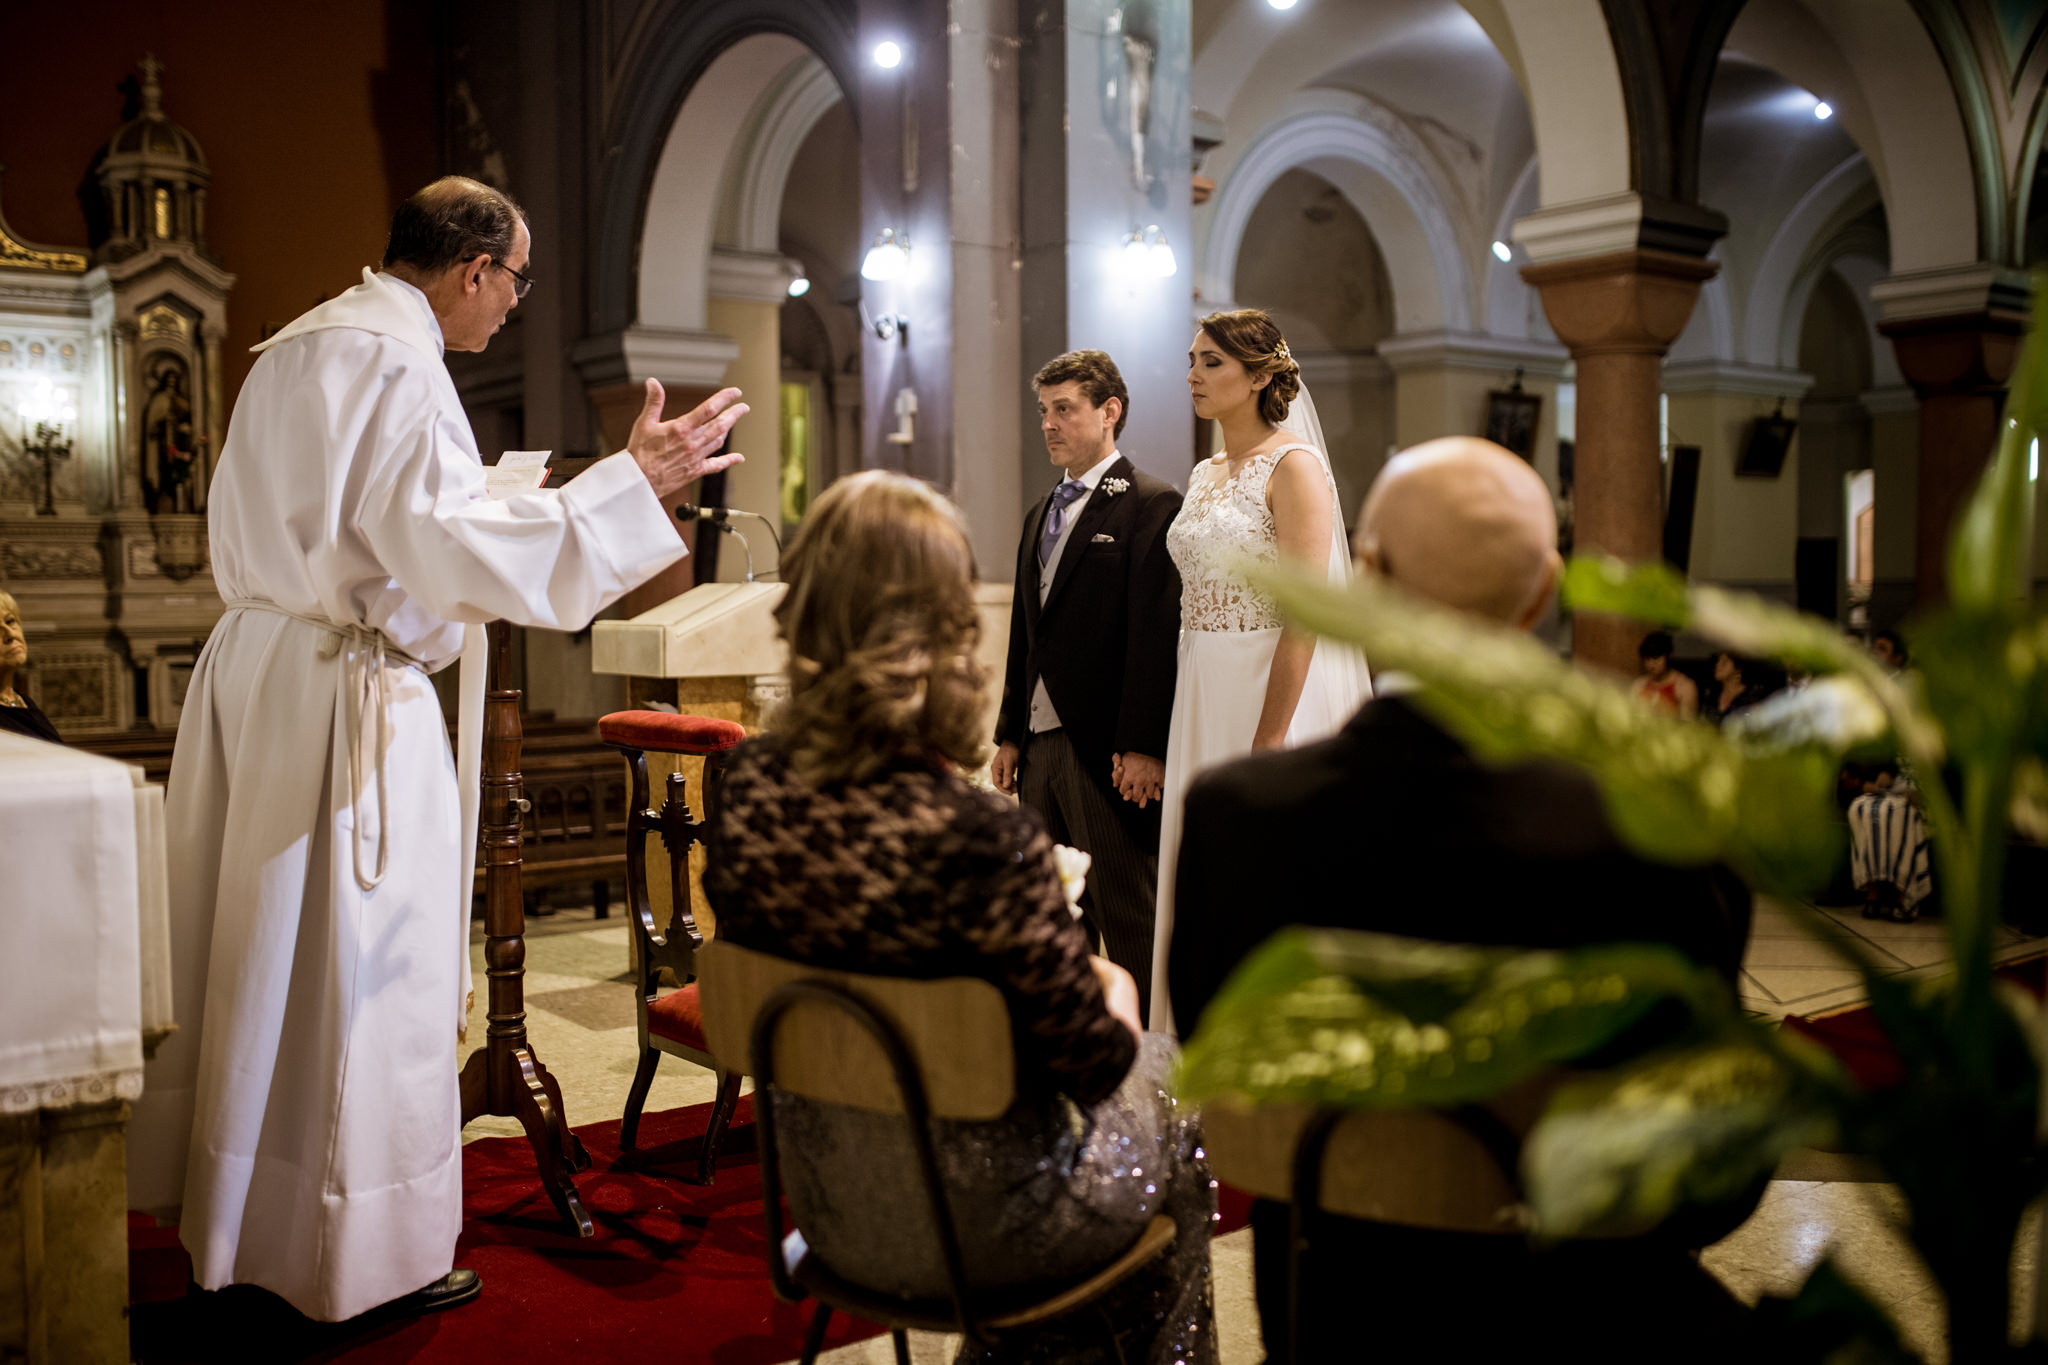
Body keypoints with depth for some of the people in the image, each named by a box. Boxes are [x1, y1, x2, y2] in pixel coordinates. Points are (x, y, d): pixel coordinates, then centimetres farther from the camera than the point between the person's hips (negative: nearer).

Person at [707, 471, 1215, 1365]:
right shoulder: (982, 840, -33)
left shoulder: (748, 794, -15)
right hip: (973, 1223, -5)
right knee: (1171, 1093, 24)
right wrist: (1114, 995, 3)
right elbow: (1093, 1063, -21)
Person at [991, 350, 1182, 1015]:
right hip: (1041, 743, 8)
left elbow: (1158, 633, -14)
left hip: (1109, 748, -8)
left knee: (1128, 918, 1)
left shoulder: (1150, 504, -8)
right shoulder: (1042, 513, 18)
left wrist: (1143, 747, -19)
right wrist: (1009, 734, 15)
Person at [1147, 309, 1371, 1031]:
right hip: (1204, 695, 8)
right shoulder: (1206, 474, 14)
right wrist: (1190, 717, 12)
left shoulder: (1293, 465, -10)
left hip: (1277, 691, -8)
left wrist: (1269, 737, -22)